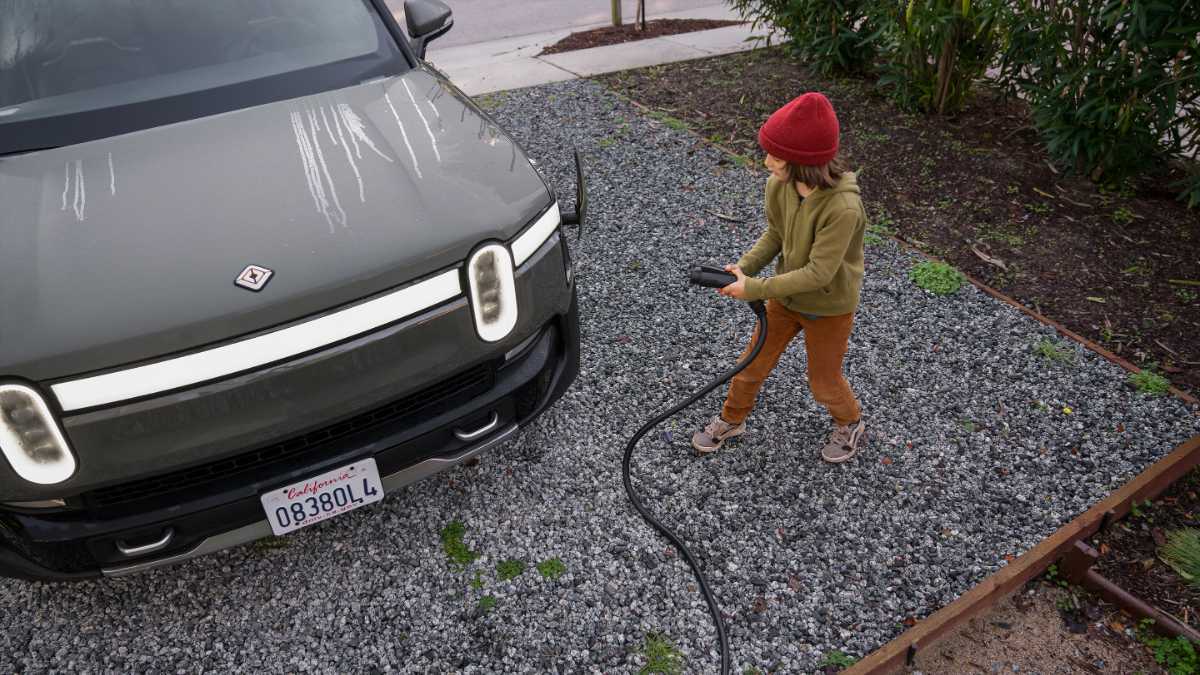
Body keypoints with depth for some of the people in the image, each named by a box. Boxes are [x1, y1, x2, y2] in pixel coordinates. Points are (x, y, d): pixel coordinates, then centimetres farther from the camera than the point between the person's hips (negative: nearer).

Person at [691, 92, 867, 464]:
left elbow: (818, 273, -31)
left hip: (829, 307, -5)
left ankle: (850, 424, 48)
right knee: (752, 364, 18)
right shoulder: (778, 185, -18)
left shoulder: (843, 207, -36)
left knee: (823, 382, 17)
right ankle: (732, 419, 44)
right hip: (786, 294, 5)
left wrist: (754, 288, -29)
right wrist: (744, 267, -16)